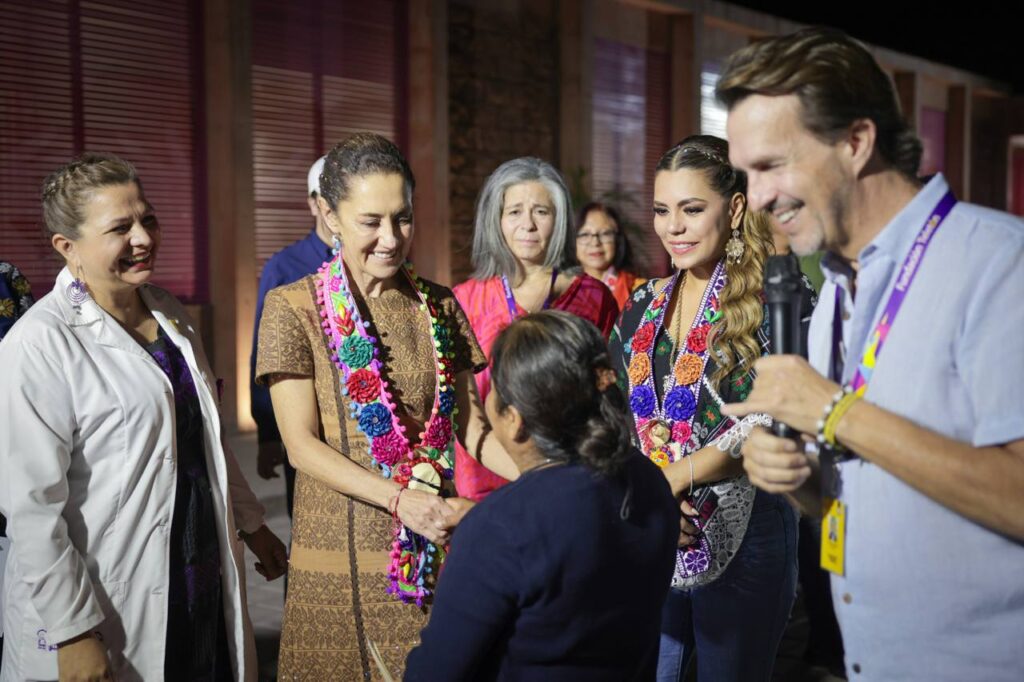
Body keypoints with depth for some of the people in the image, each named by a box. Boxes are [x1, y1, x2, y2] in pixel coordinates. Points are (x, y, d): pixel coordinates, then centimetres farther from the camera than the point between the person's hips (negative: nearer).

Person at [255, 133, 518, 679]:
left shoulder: (437, 307, 6)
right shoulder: (294, 308, -5)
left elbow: (473, 428, 6)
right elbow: (302, 445, -10)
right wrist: (402, 498, -22)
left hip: (433, 547, 3)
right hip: (342, 551, -3)